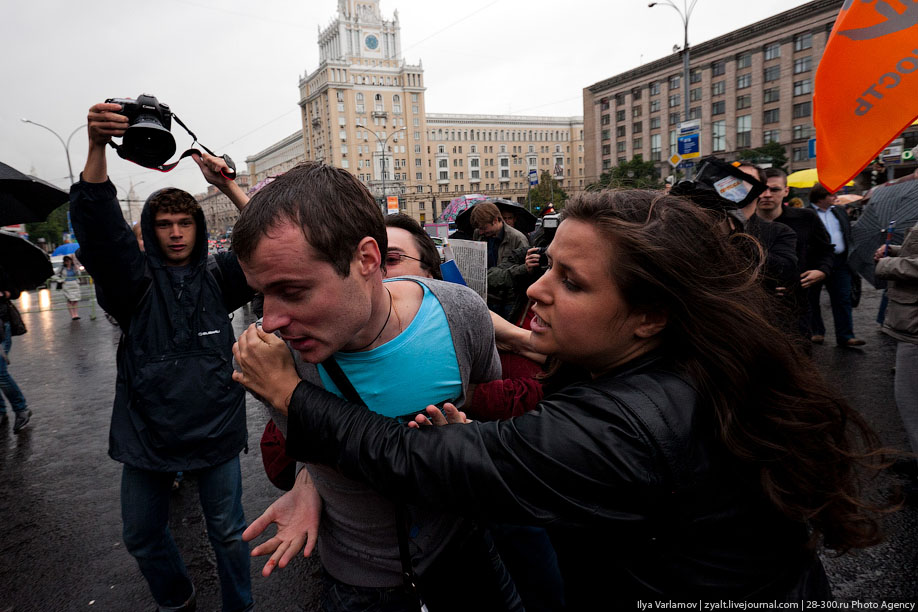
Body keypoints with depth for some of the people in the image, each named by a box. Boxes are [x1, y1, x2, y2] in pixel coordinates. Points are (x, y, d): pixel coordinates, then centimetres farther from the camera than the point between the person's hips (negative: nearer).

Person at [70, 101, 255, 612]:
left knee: (229, 533, 12)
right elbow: (97, 225, -18)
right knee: (143, 537, 20)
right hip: (147, 430, 1)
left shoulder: (218, 277, 1)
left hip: (215, 430, -1)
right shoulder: (136, 279, -2)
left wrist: (230, 187, -20)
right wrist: (97, 147, -31)